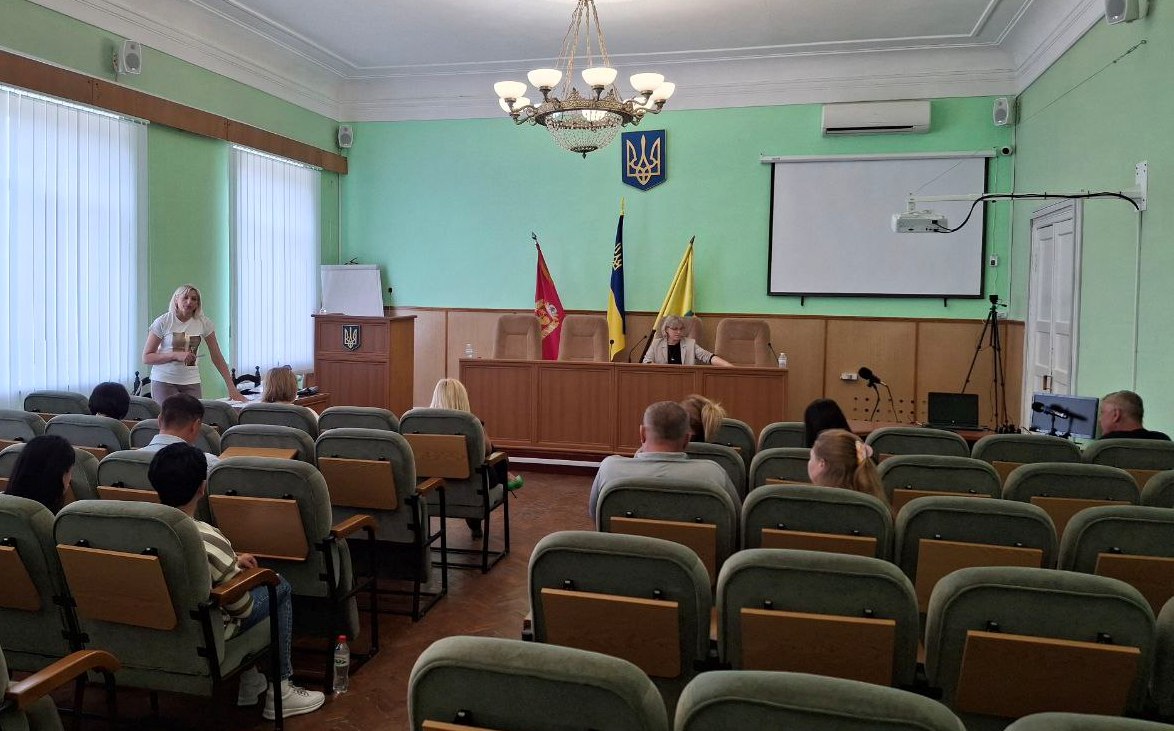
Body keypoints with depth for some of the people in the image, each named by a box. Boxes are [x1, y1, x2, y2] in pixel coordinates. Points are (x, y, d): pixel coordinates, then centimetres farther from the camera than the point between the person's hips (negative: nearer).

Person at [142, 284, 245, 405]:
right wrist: (176, 355, -21)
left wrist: (232, 387, -5)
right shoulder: (162, 322, -6)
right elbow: (146, 357, -6)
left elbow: (217, 357, 2)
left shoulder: (204, 323, 0)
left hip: (191, 382, 2)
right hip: (164, 381, -2)